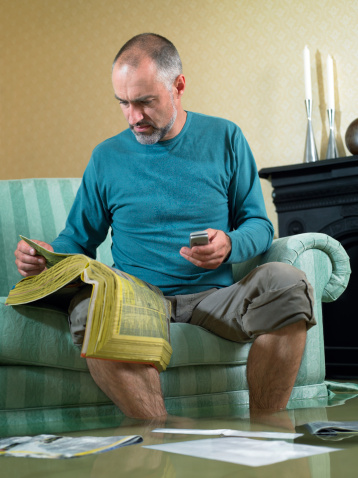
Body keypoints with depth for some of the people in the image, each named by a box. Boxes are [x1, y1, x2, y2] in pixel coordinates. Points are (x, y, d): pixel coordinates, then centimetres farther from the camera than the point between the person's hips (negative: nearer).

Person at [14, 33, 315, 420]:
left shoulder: (224, 139, 8)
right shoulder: (107, 156, 10)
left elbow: (259, 224, 10)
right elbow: (79, 238, 16)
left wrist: (230, 246, -14)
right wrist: (48, 256, -8)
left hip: (214, 297, 0)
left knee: (285, 281, -30)